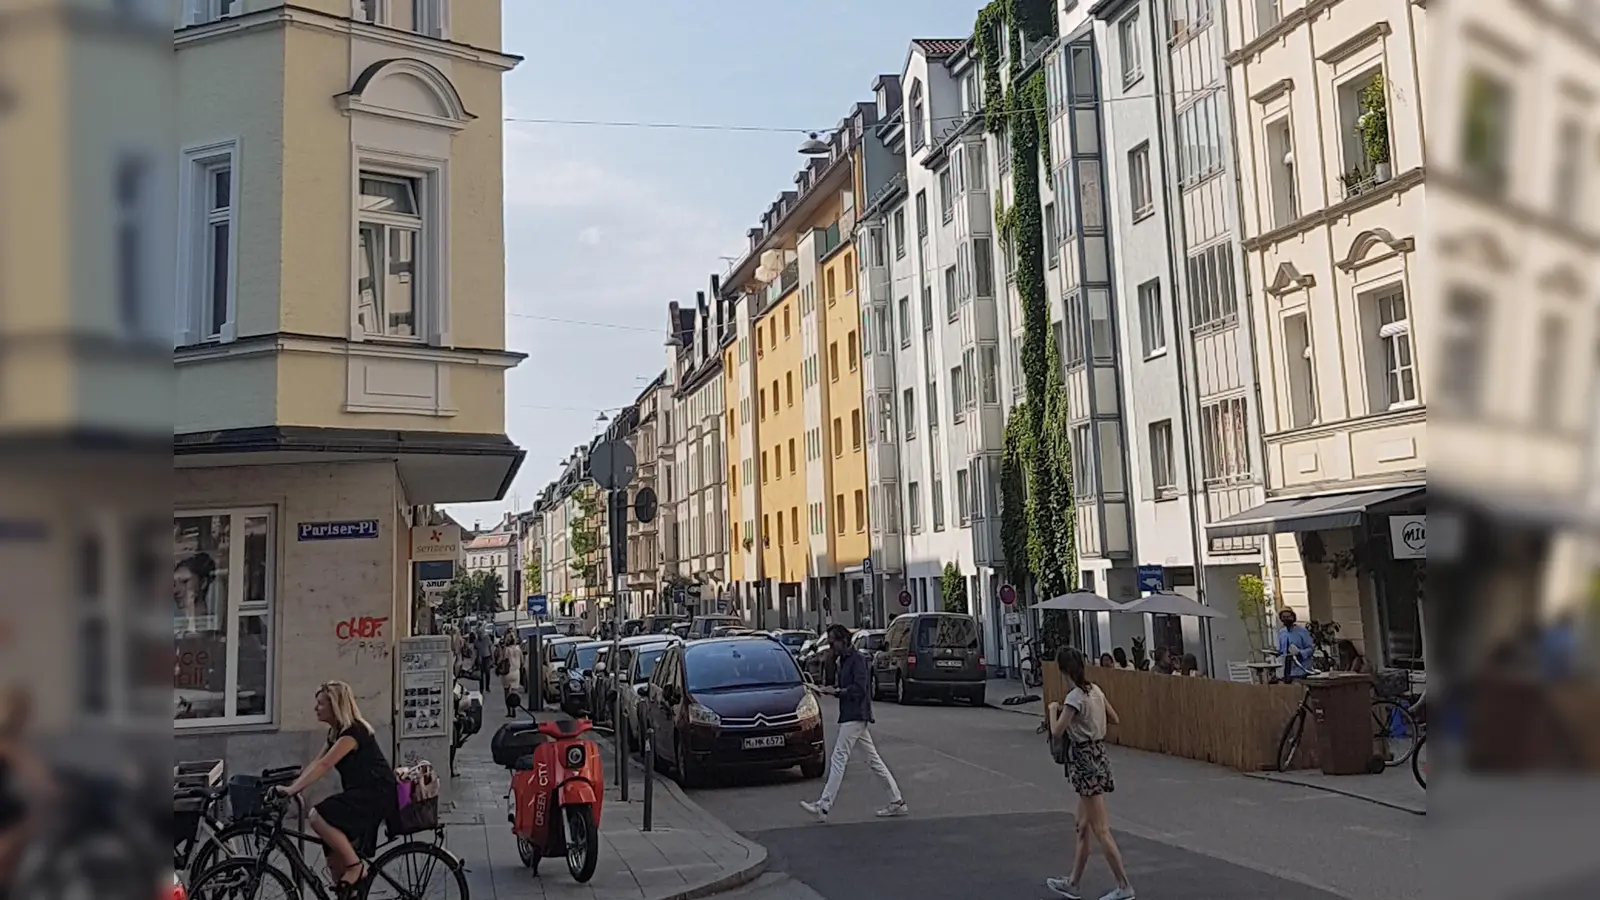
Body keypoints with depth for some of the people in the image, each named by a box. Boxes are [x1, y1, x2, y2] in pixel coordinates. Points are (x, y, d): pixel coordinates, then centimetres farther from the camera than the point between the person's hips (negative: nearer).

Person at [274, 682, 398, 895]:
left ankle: (355, 867, -14)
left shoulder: (354, 731, -16)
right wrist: (291, 786, 0)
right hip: (362, 796, 10)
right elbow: (316, 763, 11)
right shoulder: (335, 733, 14)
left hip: (378, 795, -10)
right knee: (336, 861, 4)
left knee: (318, 816, -25)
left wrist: (293, 789, -29)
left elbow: (324, 765, -25)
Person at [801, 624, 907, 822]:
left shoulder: (857, 659, -12)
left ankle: (823, 806, -10)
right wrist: (834, 690, 2)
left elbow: (859, 688, -20)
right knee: (873, 759, 11)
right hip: (854, 717, 10)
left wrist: (837, 691, -17)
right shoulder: (845, 660, 18)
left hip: (854, 717, -10)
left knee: (838, 759, -10)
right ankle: (897, 802, 14)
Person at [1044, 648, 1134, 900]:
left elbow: (1057, 732, -21)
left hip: (1085, 762, -9)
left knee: (1100, 831, -1)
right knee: (1083, 827, 16)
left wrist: (1053, 709, -4)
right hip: (1097, 756, 9)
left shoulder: (1075, 697, -19)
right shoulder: (1095, 690, 5)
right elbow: (1115, 719, 15)